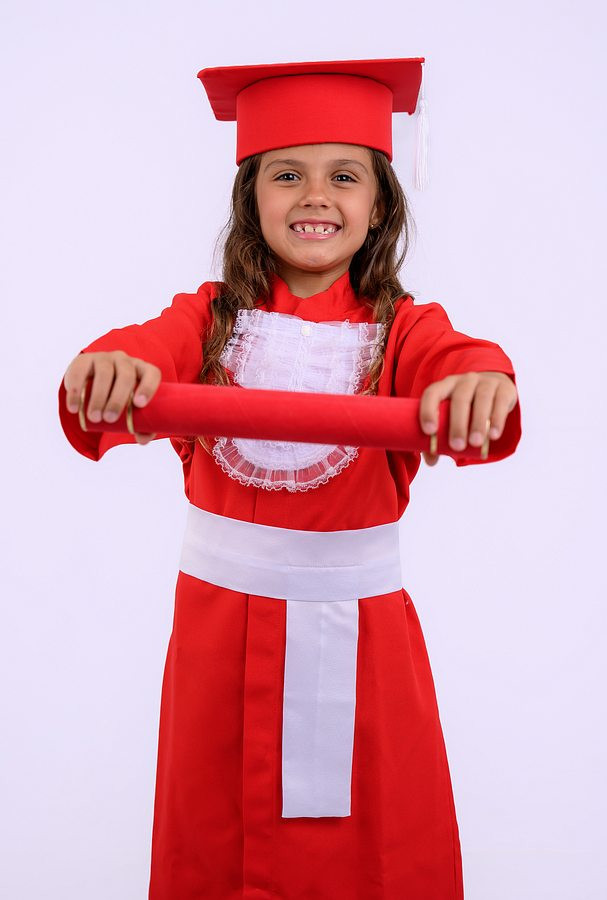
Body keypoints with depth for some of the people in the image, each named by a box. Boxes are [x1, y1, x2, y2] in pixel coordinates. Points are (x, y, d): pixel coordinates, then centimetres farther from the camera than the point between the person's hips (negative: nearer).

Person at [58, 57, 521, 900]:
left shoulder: (403, 328, -6)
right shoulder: (210, 318, -3)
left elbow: (455, 359, -28)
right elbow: (151, 350, -23)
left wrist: (483, 382, -52)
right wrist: (108, 368, -48)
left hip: (360, 634, -1)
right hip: (221, 628, 1)